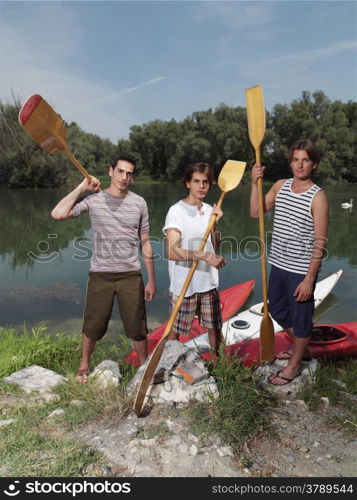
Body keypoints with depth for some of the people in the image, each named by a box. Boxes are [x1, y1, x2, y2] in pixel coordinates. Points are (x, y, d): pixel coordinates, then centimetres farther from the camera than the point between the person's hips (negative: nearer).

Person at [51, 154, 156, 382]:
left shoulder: (139, 203, 1)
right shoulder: (94, 200, -3)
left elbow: (145, 243, 5)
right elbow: (58, 214, -16)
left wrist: (151, 279, 4)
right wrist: (81, 188, -9)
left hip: (131, 275, 1)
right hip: (100, 275, -1)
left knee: (137, 327, 9)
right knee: (93, 326, 13)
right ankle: (84, 365, 38)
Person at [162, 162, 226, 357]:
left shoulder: (209, 210, 7)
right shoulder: (176, 211, -13)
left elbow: (215, 245, 6)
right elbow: (172, 252, -24)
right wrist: (205, 256, -30)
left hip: (208, 283, 6)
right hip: (184, 285, -6)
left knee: (214, 327, 18)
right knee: (175, 331, 9)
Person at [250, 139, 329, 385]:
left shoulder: (318, 197, -15)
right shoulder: (281, 186, 4)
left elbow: (320, 243, -15)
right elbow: (256, 212, 5)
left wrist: (309, 279, -17)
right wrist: (255, 183, -7)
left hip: (301, 271, -7)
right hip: (278, 265, 7)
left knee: (300, 318, 10)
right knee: (277, 310, 22)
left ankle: (294, 365, 32)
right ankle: (301, 349, 47)